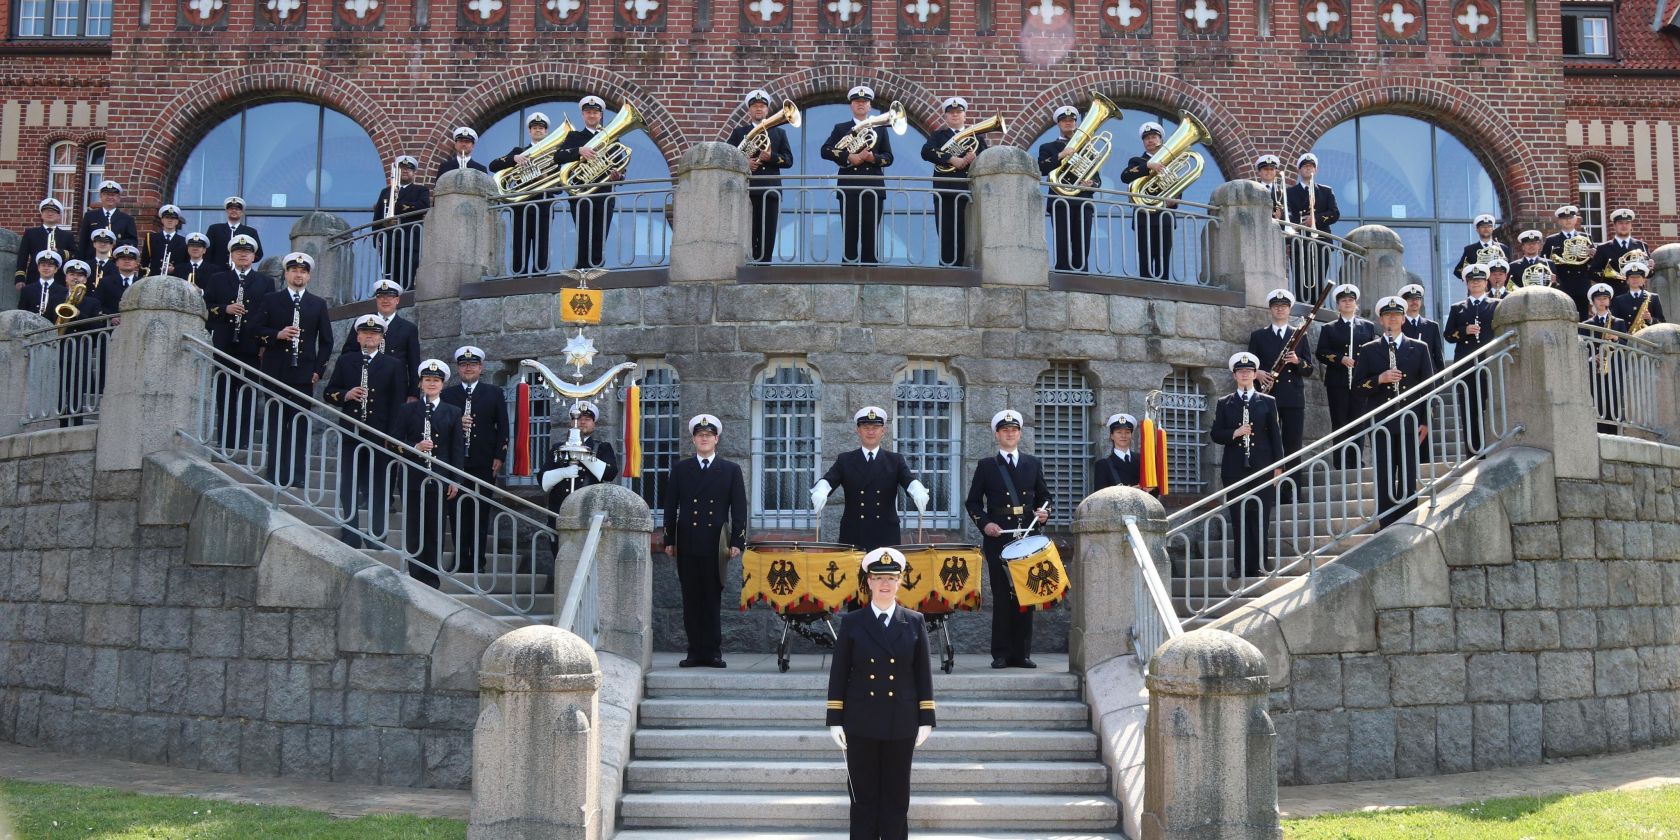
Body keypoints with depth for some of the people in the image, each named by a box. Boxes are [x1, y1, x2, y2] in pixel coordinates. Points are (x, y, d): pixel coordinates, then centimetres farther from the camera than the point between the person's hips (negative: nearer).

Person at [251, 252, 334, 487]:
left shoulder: (318, 304, 12)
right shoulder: (270, 300, 9)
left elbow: (326, 341, 11)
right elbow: (253, 327, 4)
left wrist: (318, 369, 1)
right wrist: (277, 335, -12)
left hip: (304, 373, 1)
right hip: (276, 371, 0)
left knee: (300, 424, -2)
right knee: (276, 422, 2)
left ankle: (296, 474, -1)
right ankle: (275, 472, 6)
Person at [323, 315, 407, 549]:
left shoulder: (393, 365, 4)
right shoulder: (345, 361, 11)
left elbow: (398, 403, 0)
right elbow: (329, 393, 11)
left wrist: (392, 437, -8)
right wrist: (346, 395, -12)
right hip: (351, 434, 2)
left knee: (377, 490, 3)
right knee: (348, 489, 3)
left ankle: (377, 537, 10)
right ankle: (350, 538, 9)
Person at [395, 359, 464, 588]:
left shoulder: (452, 412, 9)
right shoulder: (407, 410, 7)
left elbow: (456, 448, 7)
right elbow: (396, 442, 3)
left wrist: (455, 479, -1)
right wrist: (415, 447, -16)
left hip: (440, 480, 1)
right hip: (414, 479, -1)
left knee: (436, 531, 2)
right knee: (414, 531, 1)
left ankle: (432, 581, 8)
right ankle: (416, 579, 6)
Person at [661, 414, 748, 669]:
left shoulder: (731, 470, 9)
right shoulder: (680, 469, 12)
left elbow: (739, 509, 5)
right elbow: (671, 507, 10)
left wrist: (737, 541, -3)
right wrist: (669, 540, 4)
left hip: (716, 543, -1)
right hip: (687, 544, 1)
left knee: (713, 599, -1)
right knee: (691, 599, 2)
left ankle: (713, 652, 3)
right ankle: (695, 652, 6)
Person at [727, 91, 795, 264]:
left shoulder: (779, 132, 17)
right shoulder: (739, 132, 15)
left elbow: (788, 160, 8)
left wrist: (771, 157, -10)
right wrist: (743, 163, -12)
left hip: (770, 190, 1)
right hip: (746, 189, -1)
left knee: (767, 236, -3)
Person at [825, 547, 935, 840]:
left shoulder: (914, 622, 4)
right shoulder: (851, 622, 1)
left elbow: (923, 673, 4)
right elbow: (839, 673, 2)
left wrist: (926, 719, 0)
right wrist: (835, 719, -3)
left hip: (901, 725, 1)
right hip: (861, 724, 0)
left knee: (897, 798, 6)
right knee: (863, 798, 5)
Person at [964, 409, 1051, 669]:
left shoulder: (1033, 464, 14)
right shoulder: (986, 466, 8)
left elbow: (1044, 497, 18)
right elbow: (972, 502, 7)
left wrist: (1044, 513, -4)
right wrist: (984, 523, -9)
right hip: (998, 539, -2)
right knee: (1002, 596, -2)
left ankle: (1022, 653, 8)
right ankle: (1001, 654, 2)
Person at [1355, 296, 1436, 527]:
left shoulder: (1419, 348, 10)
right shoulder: (1368, 350, 9)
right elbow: (1358, 384, 3)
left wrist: (1426, 421, -1)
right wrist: (1379, 379, -16)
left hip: (1410, 423, 0)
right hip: (1381, 424, 0)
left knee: (1408, 479, 0)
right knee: (1384, 479, 0)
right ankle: (1387, 528, 4)